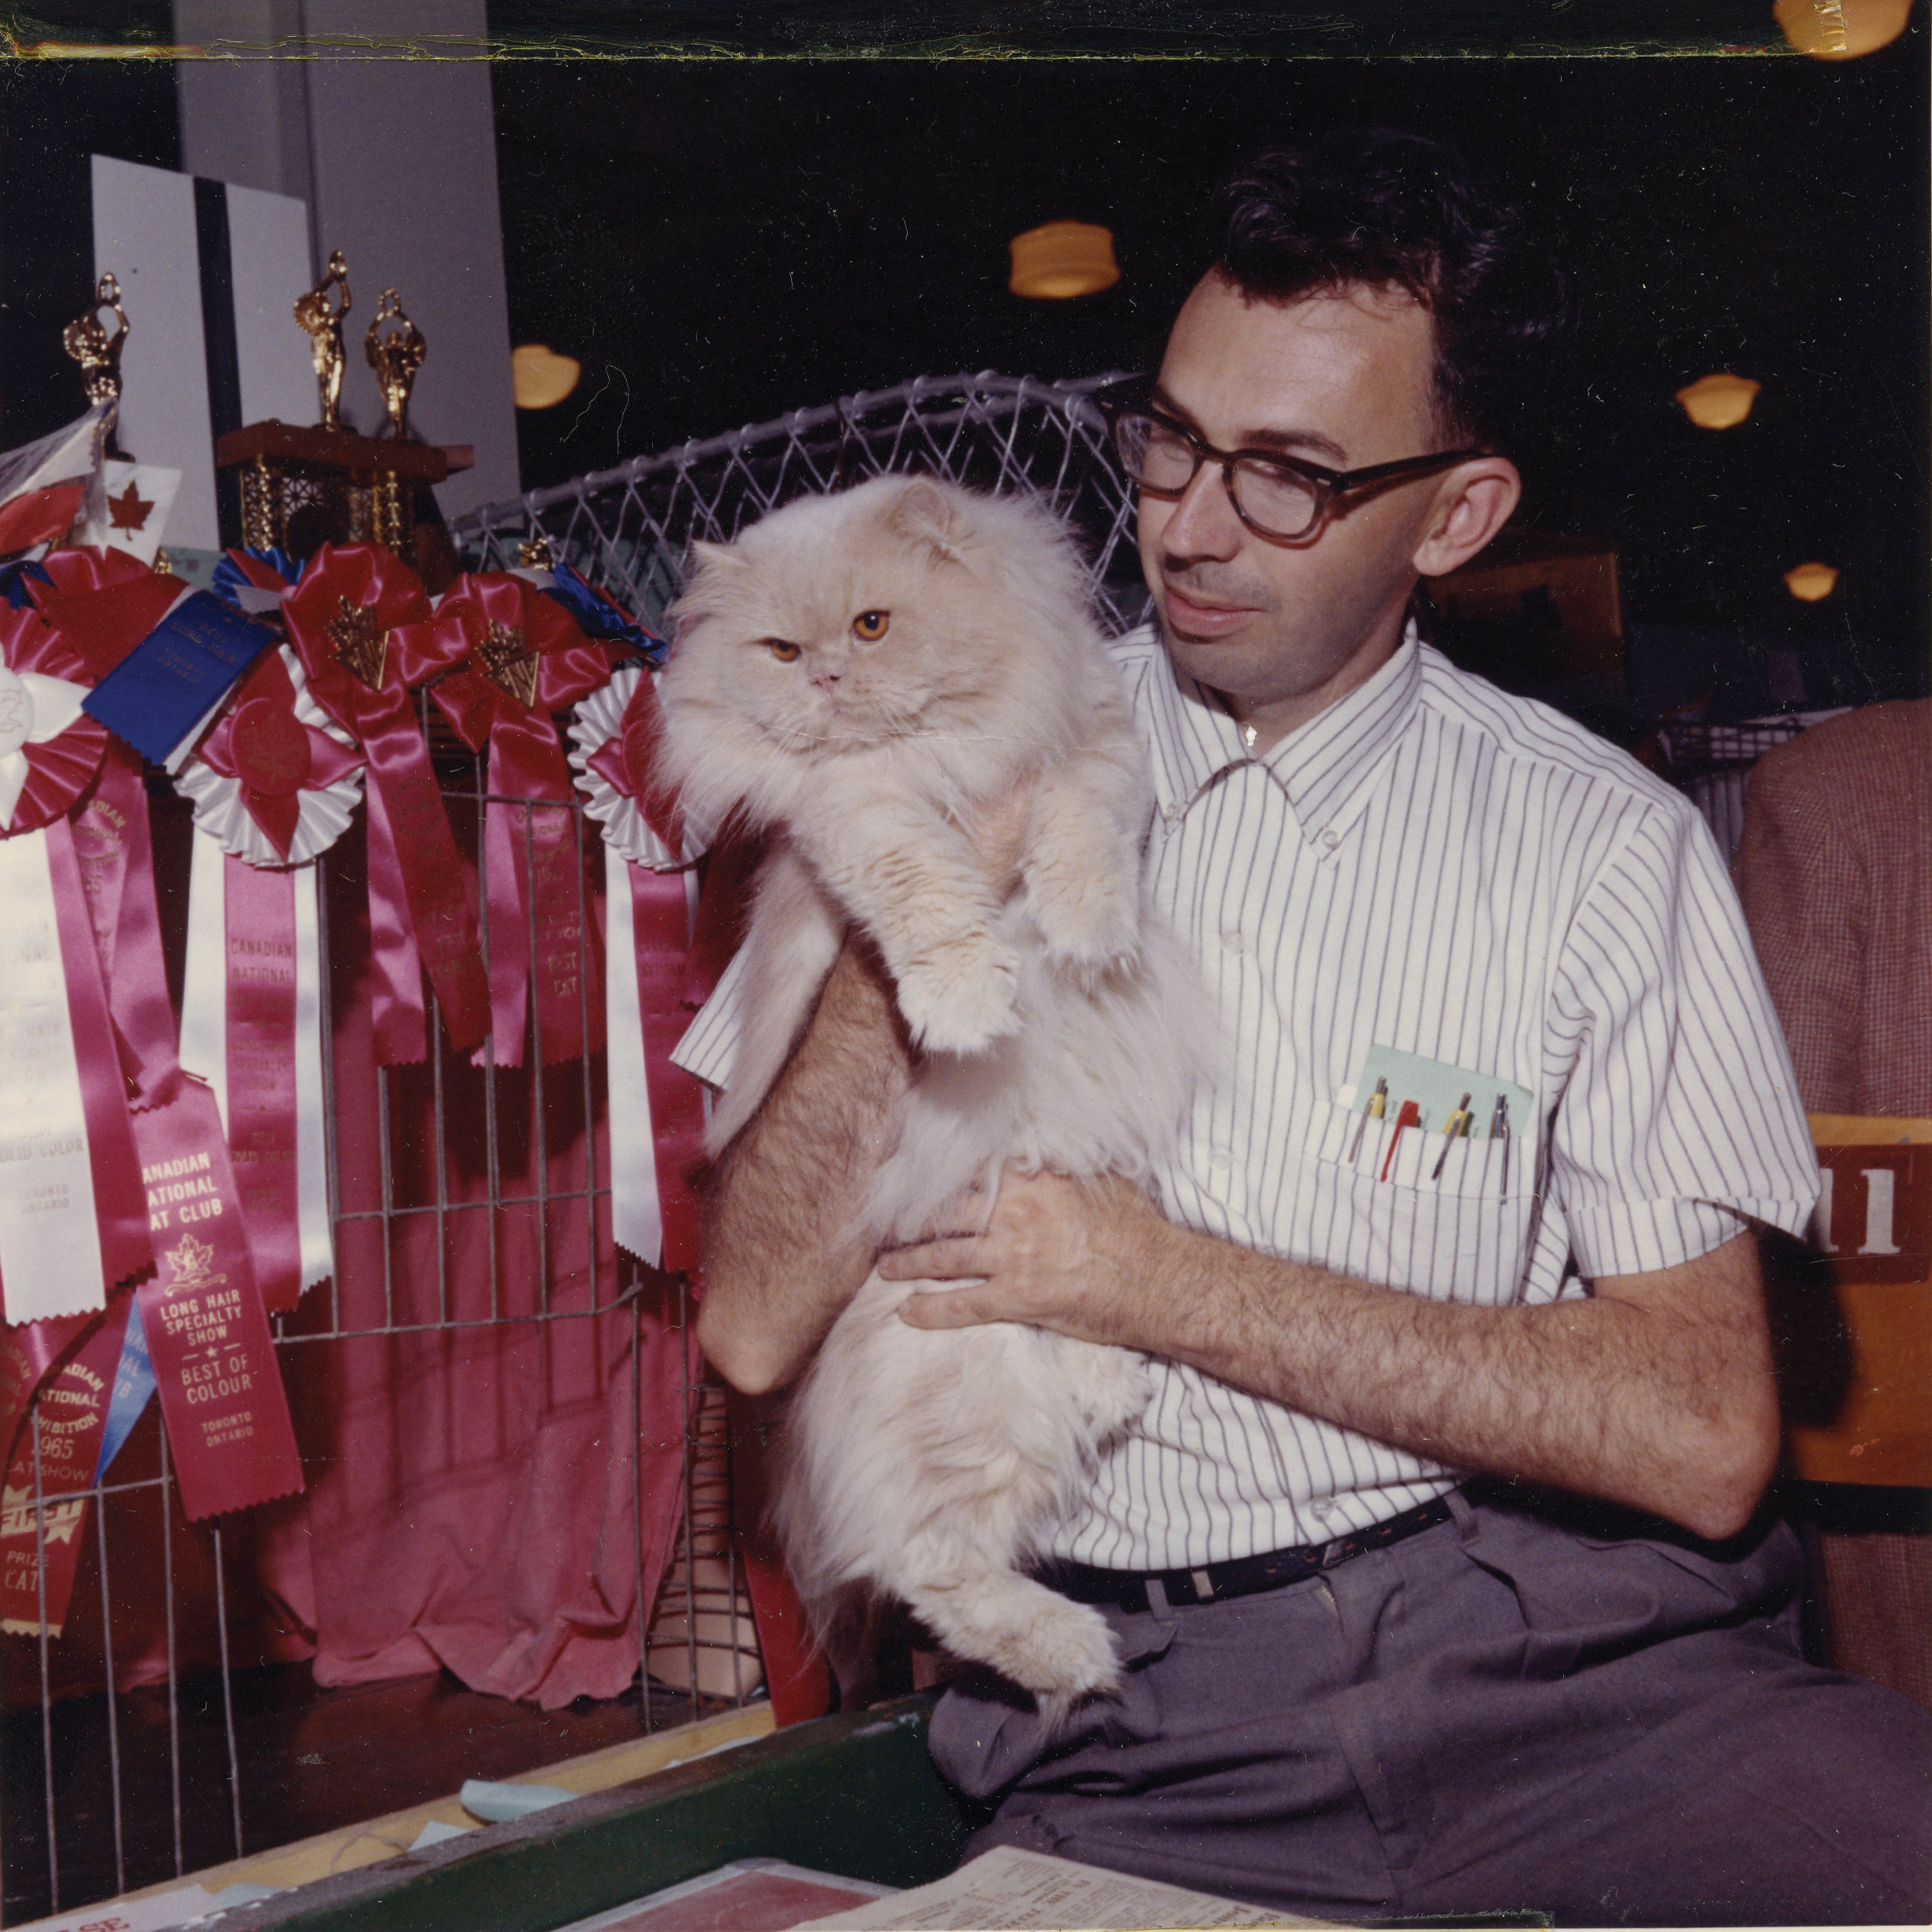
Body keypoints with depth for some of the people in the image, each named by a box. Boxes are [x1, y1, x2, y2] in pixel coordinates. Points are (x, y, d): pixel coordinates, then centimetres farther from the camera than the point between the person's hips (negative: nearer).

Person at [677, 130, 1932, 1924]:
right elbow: (754, 1327, 0)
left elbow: (1700, 1435, -4)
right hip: (1140, 1714, 1)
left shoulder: (1602, 845, 1)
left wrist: (1166, 1283, -9)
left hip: (1554, 1640, 0)